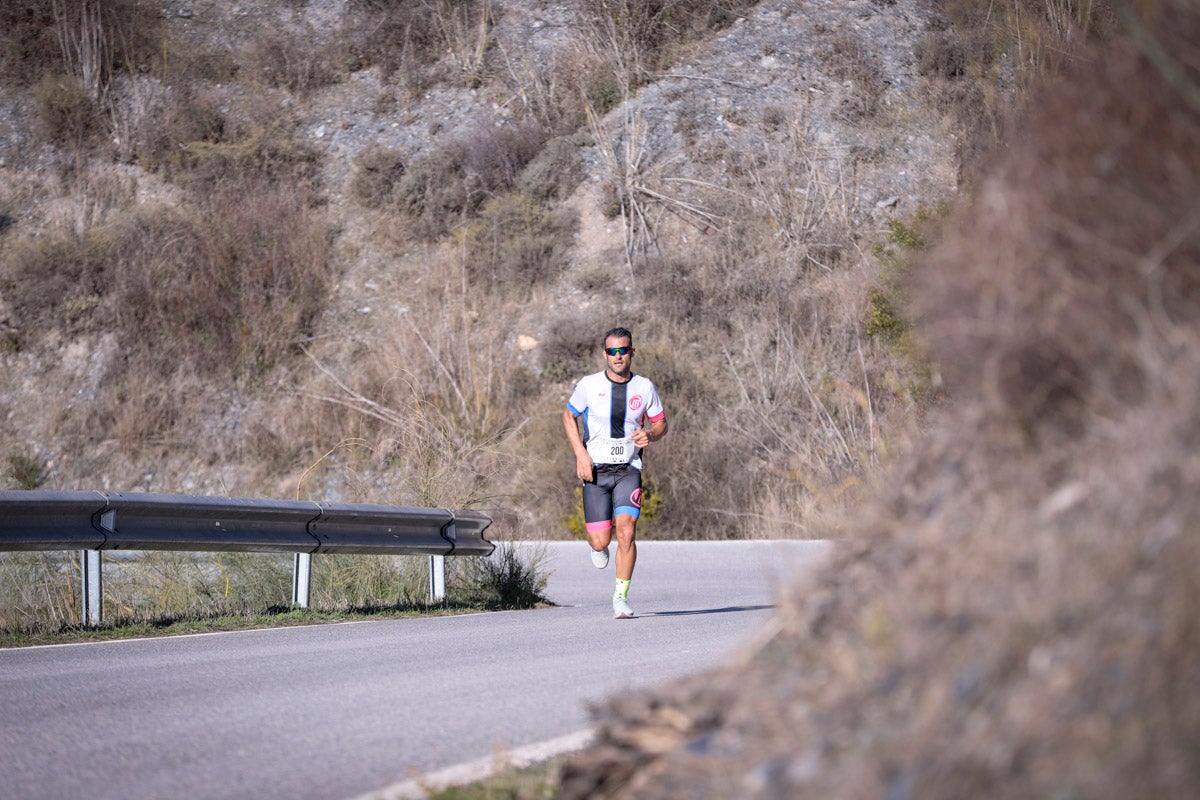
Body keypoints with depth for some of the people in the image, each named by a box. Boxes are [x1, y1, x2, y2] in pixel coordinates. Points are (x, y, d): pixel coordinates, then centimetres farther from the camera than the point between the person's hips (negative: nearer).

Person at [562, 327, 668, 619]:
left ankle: (620, 598, -5)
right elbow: (569, 416, 10)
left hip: (628, 470, 0)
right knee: (600, 541, -5)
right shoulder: (589, 385, -3)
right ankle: (597, 546, 36)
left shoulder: (644, 387, 1)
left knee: (626, 531, -18)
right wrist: (580, 454, -3)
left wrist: (650, 435, -12)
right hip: (595, 470, 0)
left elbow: (661, 423, 13)